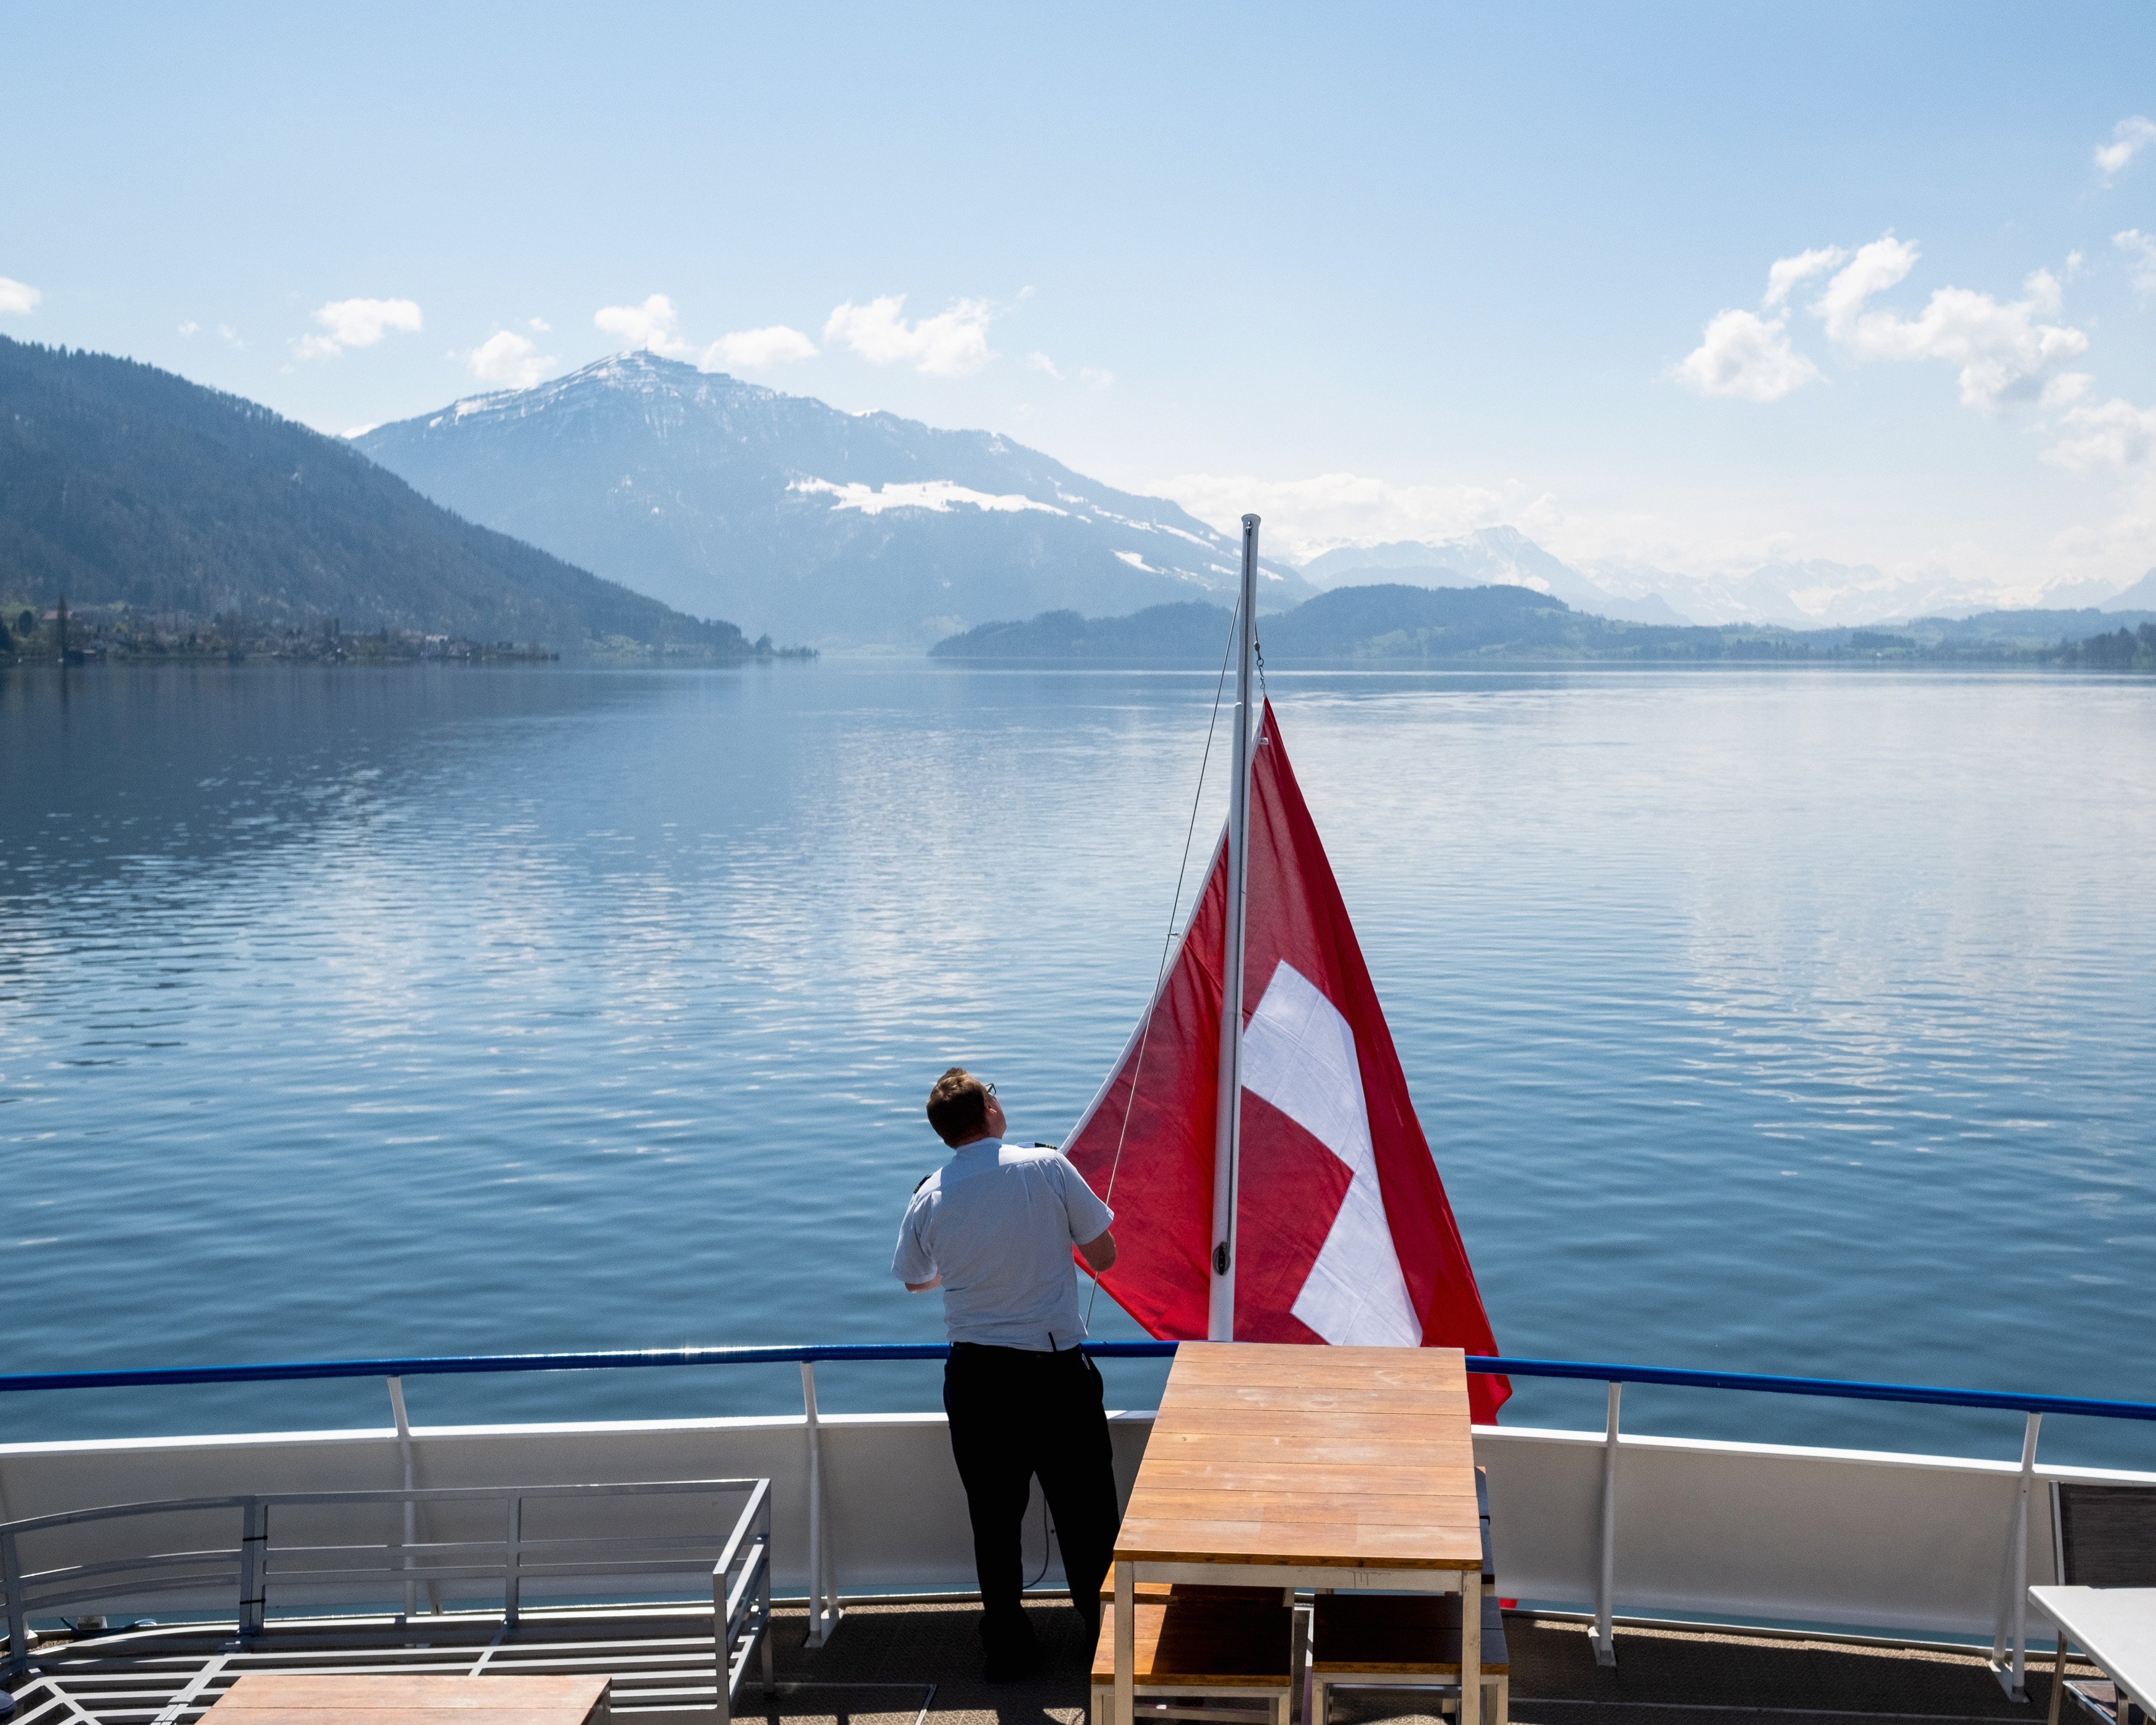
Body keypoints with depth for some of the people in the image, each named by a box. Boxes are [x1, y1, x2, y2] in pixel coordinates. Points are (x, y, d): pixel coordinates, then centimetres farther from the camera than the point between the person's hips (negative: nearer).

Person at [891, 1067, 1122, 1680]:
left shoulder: (929, 1199, -2)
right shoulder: (1047, 1168, -10)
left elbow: (915, 1280, 16)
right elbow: (1103, 1256, -4)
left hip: (975, 1376, 2)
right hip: (1055, 1371, -2)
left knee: (994, 1518, 14)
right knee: (1086, 1515, 10)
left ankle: (1006, 1647, 23)